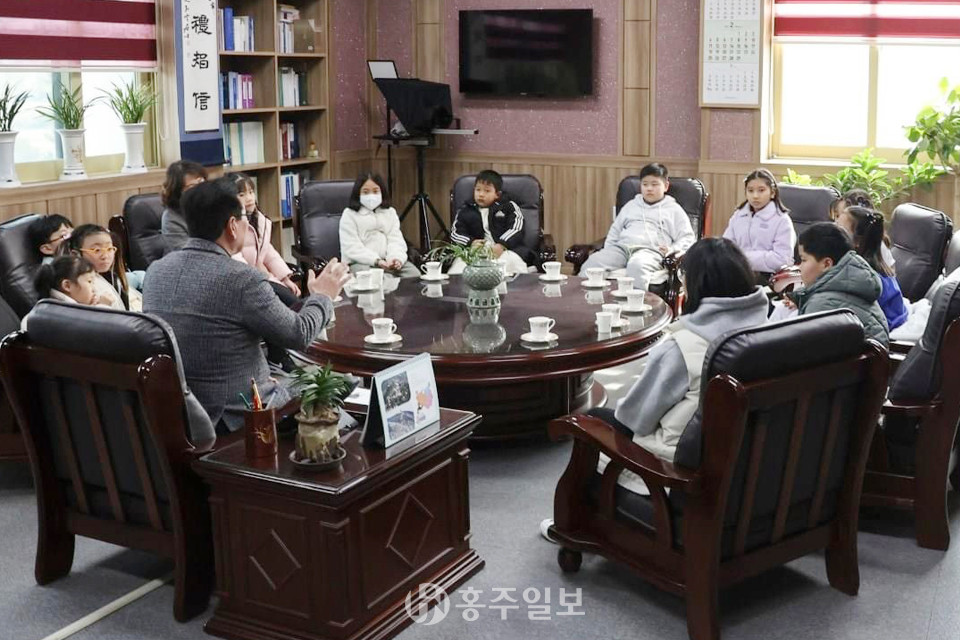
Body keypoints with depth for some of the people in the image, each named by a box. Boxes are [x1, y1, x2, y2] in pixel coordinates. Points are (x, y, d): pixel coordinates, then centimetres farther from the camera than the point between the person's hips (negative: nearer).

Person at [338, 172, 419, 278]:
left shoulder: (390, 212, 18)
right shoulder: (349, 215, 4)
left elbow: (396, 239, 6)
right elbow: (351, 247, -7)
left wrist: (397, 258, -18)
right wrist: (376, 261, -21)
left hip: (389, 261, 4)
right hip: (361, 262, -4)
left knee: (414, 274, -23)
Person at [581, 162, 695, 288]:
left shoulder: (674, 209, 17)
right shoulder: (631, 206, 30)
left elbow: (688, 238, 11)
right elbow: (615, 230, 32)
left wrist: (672, 249, -10)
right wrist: (607, 252, 12)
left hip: (650, 250, -4)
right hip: (622, 247, 4)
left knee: (637, 265, -42)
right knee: (592, 261, -27)